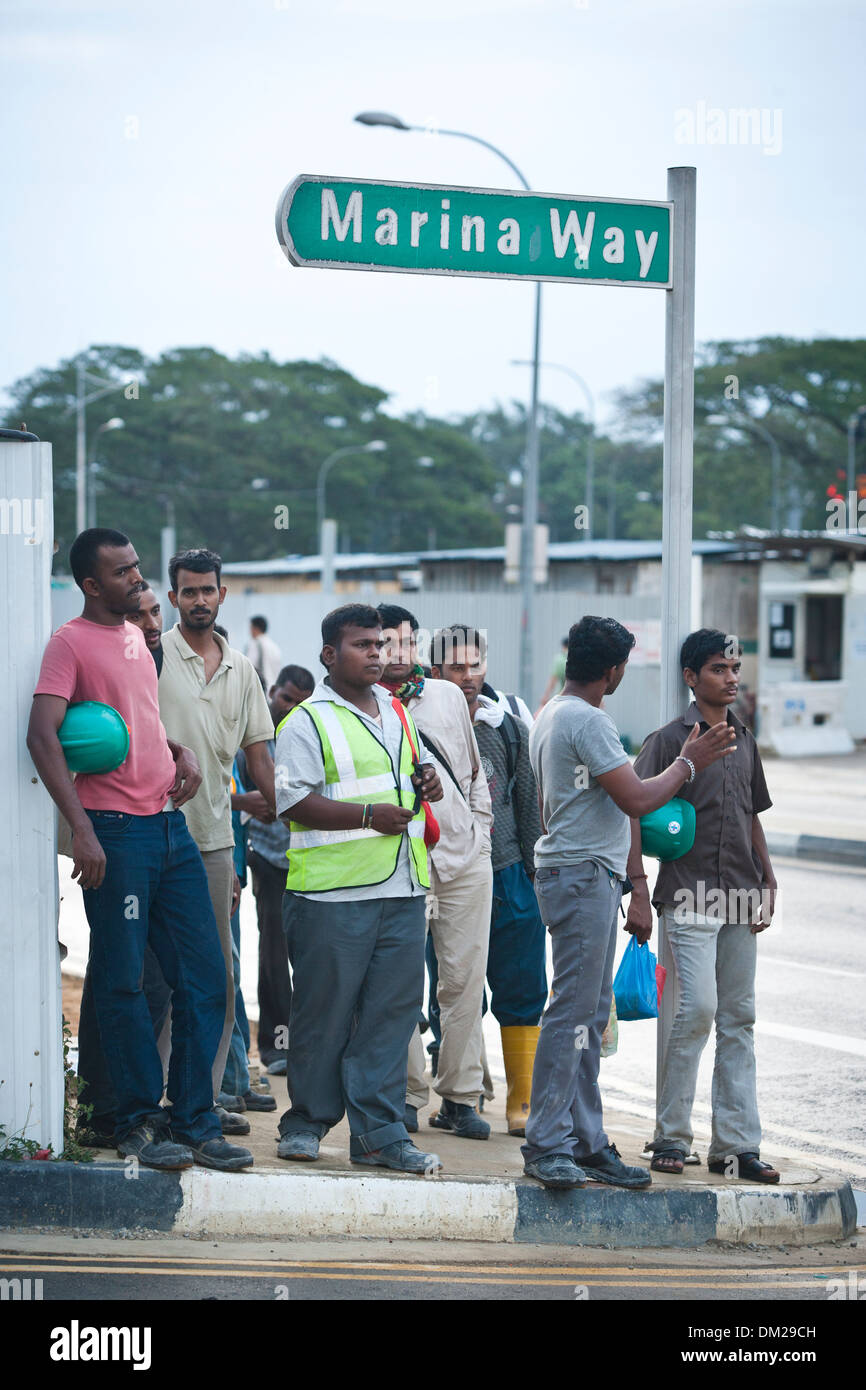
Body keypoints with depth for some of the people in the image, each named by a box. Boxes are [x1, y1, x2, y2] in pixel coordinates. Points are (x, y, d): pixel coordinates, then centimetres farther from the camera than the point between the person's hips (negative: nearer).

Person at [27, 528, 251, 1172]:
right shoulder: (72, 641, -6)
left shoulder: (137, 637, 18)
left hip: (170, 824, 8)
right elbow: (43, 736, -16)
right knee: (122, 984, -2)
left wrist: (183, 752, 10)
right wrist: (81, 829, -24)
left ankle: (194, 1121, 12)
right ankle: (140, 1123, 7)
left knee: (204, 976, 5)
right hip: (115, 830, -8)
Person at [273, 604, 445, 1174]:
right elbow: (293, 800, -13)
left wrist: (429, 782, 7)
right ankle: (308, 1119, 14)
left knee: (393, 1009, 3)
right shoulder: (308, 722, -4)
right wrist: (369, 816, -18)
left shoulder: (397, 712, 18)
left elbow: (420, 770, 32)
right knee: (325, 1012, 0)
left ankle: (378, 1132, 6)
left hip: (403, 890, 6)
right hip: (334, 892, -6)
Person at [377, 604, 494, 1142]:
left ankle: (459, 1097, 8)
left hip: (464, 857, 3)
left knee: (465, 980, 2)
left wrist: (479, 837, 14)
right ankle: (407, 1093, 8)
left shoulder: (448, 697, 13)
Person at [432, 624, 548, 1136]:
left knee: (522, 995, 2)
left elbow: (529, 804, 13)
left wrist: (535, 872, 10)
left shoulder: (511, 728, 8)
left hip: (508, 876, 2)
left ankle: (524, 1099, 9)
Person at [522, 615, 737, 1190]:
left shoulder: (552, 714, 18)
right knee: (573, 1012, -11)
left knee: (590, 1015, 11)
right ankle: (547, 1144, -11)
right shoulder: (588, 721, -15)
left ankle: (586, 1143, 13)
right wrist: (688, 761, -4)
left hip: (576, 876, 11)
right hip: (584, 877, -11)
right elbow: (637, 799, -18)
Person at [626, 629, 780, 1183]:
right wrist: (639, 890, -16)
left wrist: (767, 879, 13)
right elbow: (632, 811, -9)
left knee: (738, 1017, 6)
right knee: (699, 1007, -14)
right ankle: (671, 1136, -2)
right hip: (690, 896, -6)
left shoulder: (745, 741, 15)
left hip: (741, 898, 6)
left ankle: (736, 1143, 11)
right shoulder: (670, 739, -5)